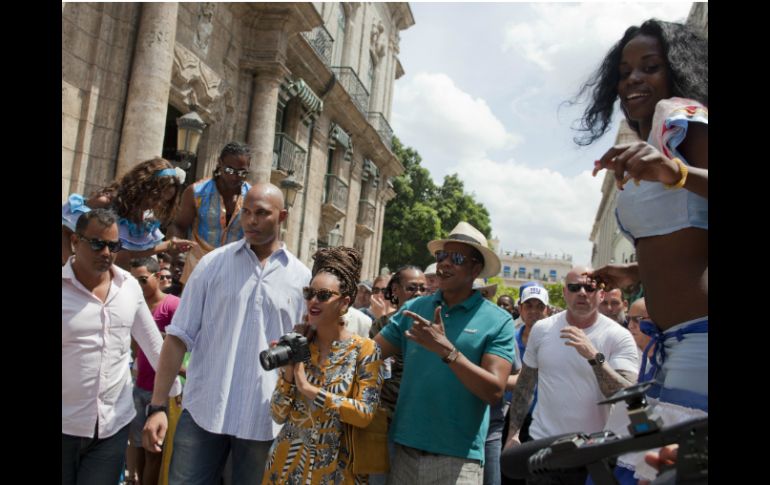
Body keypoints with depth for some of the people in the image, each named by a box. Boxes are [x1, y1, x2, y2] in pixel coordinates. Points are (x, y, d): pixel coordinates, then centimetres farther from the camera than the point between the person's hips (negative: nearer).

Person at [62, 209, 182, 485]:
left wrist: (174, 389, 15)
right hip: (65, 425, -2)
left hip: (114, 425, 3)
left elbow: (153, 343, 11)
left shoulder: (130, 287, 1)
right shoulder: (64, 288, -10)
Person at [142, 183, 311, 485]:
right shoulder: (213, 264, 0)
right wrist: (157, 406, -5)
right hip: (203, 410, 0)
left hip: (265, 418, 1)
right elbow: (179, 337, 0)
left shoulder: (301, 277, 1)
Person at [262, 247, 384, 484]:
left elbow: (365, 414, -18)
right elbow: (278, 415, 0)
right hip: (287, 462, 3)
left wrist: (308, 389, -20)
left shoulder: (365, 349, -10)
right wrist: (288, 373, -16)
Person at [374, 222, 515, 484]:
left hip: (458, 457, -3)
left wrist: (445, 349, -24)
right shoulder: (414, 308, 3)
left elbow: (494, 391, -15)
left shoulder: (498, 321, -6)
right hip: (404, 449, 3)